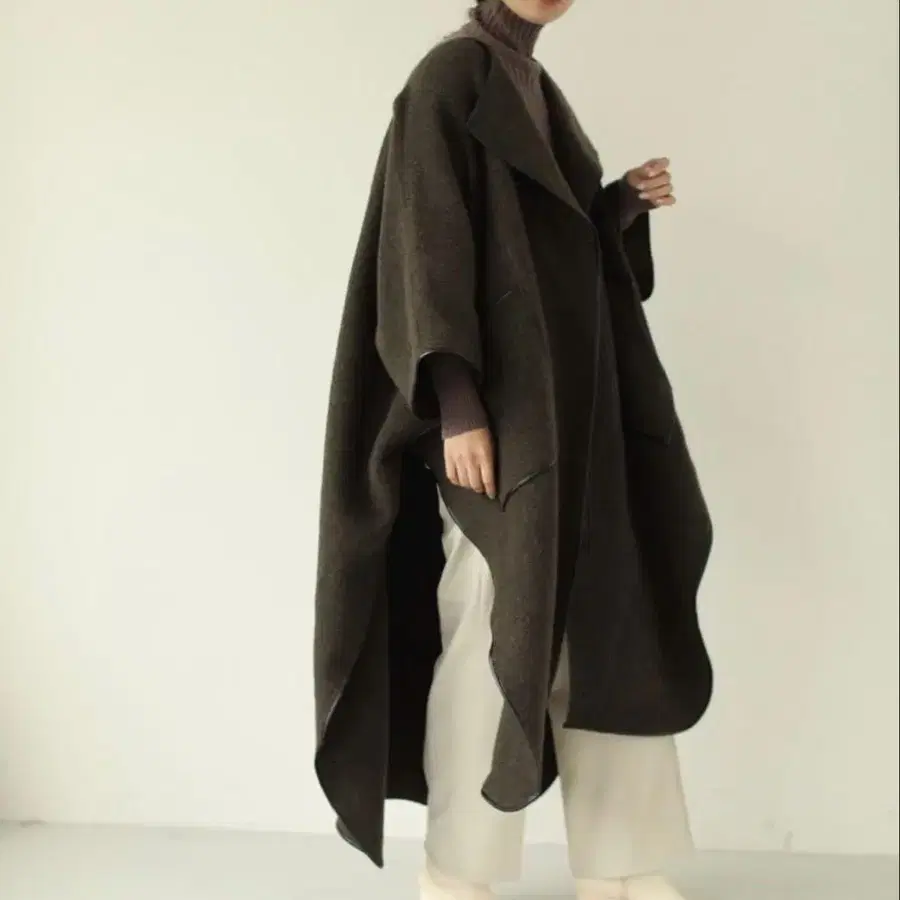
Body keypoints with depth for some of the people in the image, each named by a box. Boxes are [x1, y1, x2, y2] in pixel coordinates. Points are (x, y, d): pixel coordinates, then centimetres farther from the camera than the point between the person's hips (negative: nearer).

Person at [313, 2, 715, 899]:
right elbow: (429, 243, -15)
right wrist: (458, 404, -22)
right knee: (490, 627, -4)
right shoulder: (449, 76, -5)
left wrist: (623, 206, 4)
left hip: (574, 404, 9)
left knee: (604, 617, 8)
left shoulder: (535, 87, 20)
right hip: (500, 406, -9)